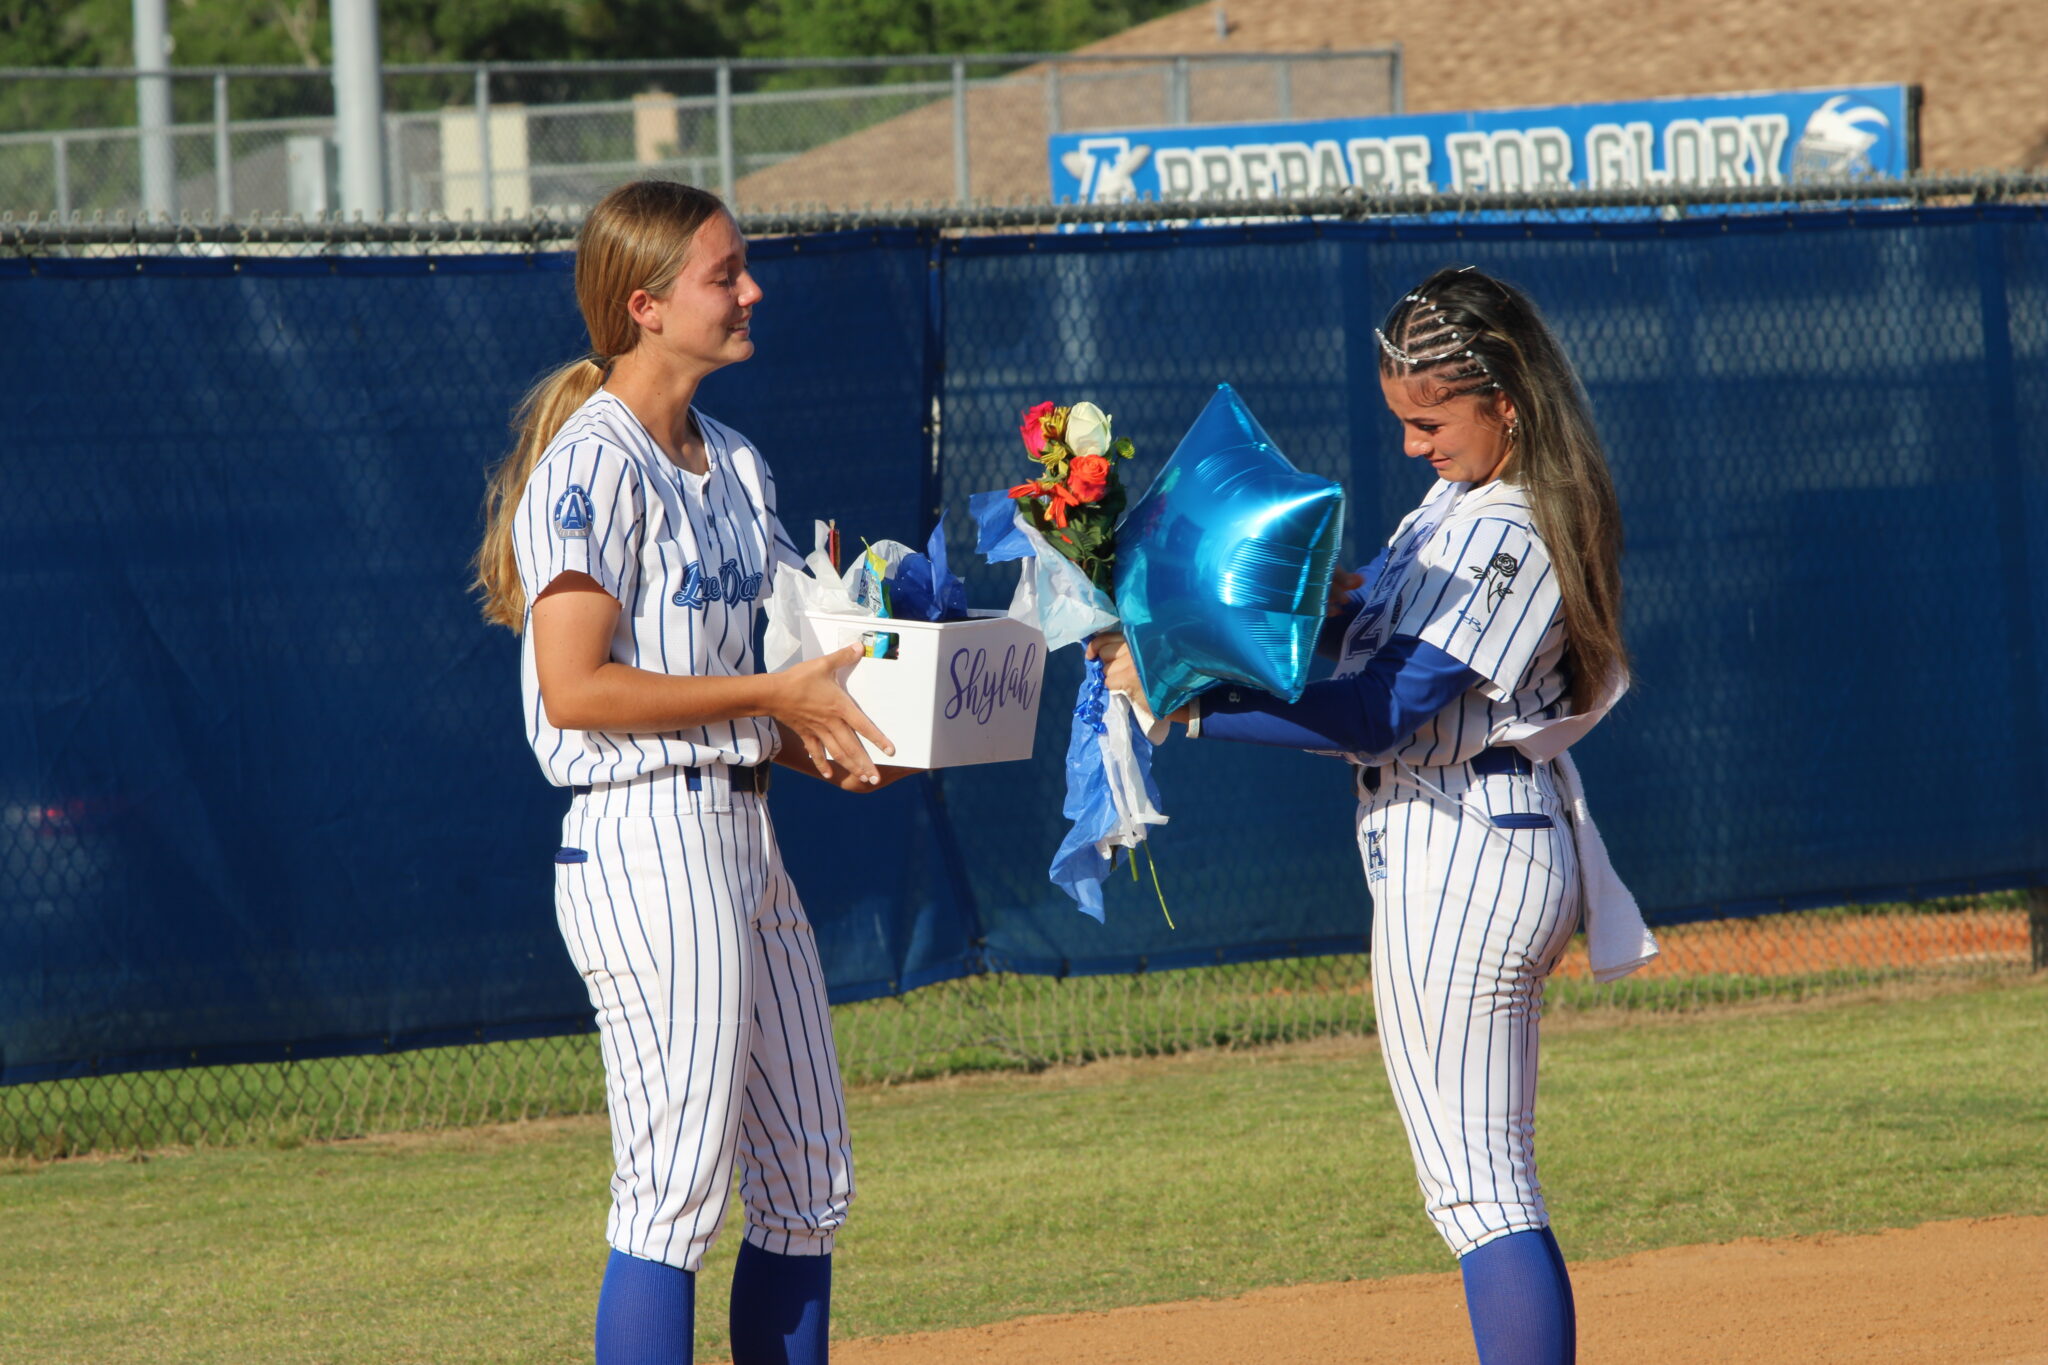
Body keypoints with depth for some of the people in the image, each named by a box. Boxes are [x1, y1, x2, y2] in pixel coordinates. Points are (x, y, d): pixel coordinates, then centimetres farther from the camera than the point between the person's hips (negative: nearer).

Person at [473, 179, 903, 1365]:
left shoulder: (732, 463, 16)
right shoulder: (594, 464, -12)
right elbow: (577, 688, -19)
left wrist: (822, 743, 1)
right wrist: (771, 696, -16)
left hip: (743, 825, 9)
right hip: (646, 834, -9)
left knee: (812, 1182, 11)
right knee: (679, 1189, -11)